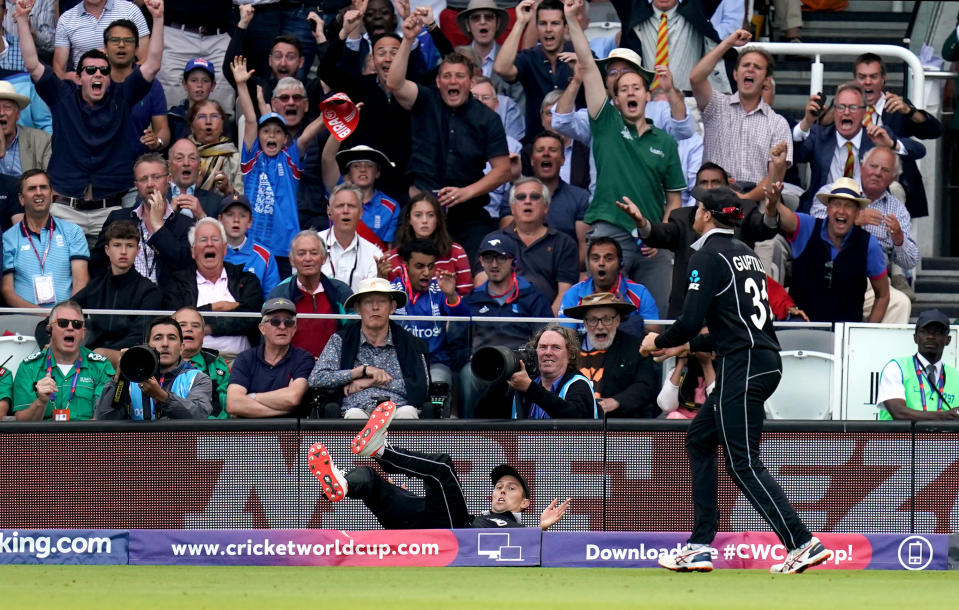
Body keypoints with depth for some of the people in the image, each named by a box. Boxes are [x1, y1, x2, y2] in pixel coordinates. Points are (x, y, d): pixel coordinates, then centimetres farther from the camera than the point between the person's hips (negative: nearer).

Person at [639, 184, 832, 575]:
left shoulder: (709, 256, -7)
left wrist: (658, 342, 5)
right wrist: (685, 347, 32)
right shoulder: (745, 254, 20)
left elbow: (691, 320, -14)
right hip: (765, 362, 9)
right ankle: (700, 546, 16)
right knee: (699, 437, 19)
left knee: (742, 463, -10)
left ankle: (802, 543, -20)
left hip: (743, 367, -9)